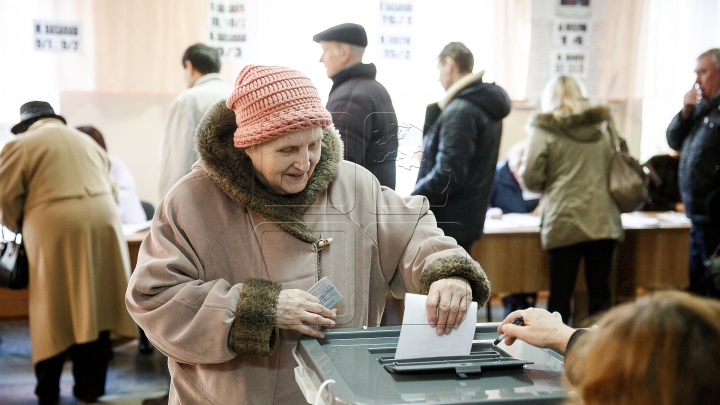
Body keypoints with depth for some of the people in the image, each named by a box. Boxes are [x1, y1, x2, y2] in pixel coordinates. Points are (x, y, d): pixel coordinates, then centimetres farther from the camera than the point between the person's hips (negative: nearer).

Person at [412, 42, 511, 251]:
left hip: (447, 224, -10)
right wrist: (440, 107, 2)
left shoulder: (460, 111, -17)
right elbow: (433, 138, 16)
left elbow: (448, 175, -23)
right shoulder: (486, 107, 13)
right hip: (466, 221, 10)